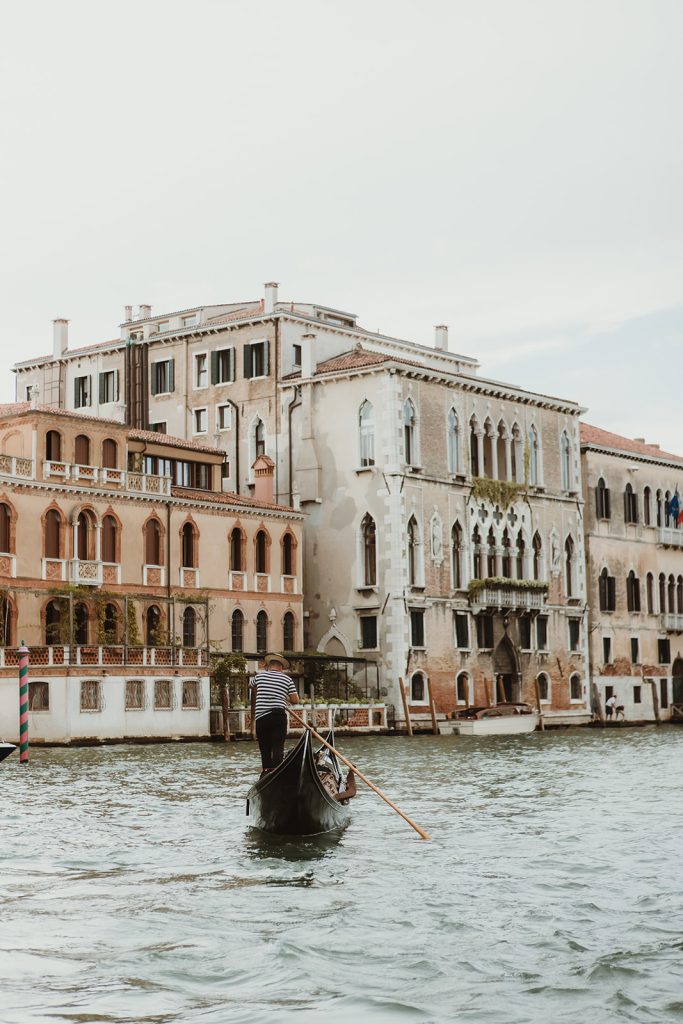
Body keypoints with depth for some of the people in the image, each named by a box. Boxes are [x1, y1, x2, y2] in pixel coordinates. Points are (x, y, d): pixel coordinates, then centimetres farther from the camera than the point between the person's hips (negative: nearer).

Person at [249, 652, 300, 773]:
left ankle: (266, 770, 13)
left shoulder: (259, 676, 9)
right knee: (278, 747, -4)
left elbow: (251, 686, 32)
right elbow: (295, 700, 2)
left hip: (261, 717, 2)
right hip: (279, 716, -2)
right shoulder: (287, 679, 5)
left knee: (264, 747, 13)